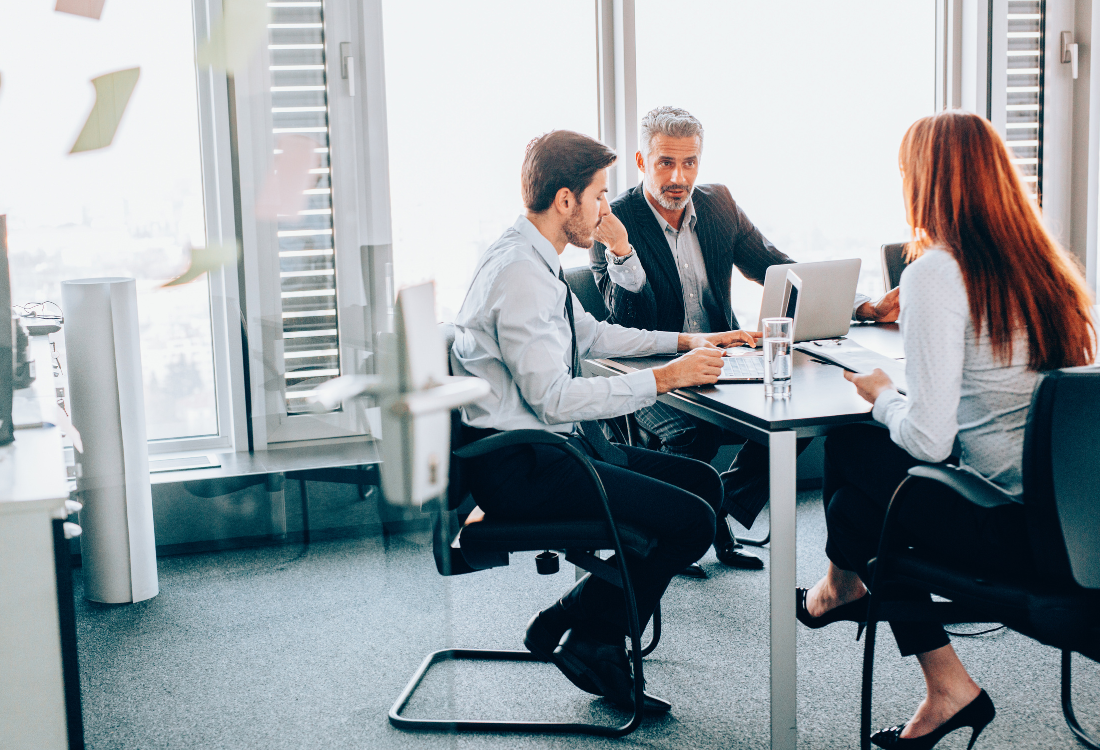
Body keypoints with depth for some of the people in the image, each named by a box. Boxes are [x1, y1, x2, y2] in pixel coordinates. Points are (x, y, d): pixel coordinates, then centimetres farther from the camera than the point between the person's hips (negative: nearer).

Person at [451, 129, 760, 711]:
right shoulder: (520, 273, -20)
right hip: (517, 470, -11)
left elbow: (592, 336, 25)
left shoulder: (534, 260, 11)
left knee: (704, 482, 9)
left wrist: (686, 341, 16)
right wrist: (665, 377, -19)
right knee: (690, 520, -16)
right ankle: (581, 634, 4)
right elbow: (554, 398, -24)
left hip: (554, 443, 11)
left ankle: (601, 641, 10)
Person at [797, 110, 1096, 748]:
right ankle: (946, 689, 21)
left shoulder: (936, 273, -15)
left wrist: (882, 394, 2)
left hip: (1010, 529, -7)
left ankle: (843, 587, 41)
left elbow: (928, 439, -19)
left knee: (852, 450, 12)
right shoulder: (1045, 263, 8)